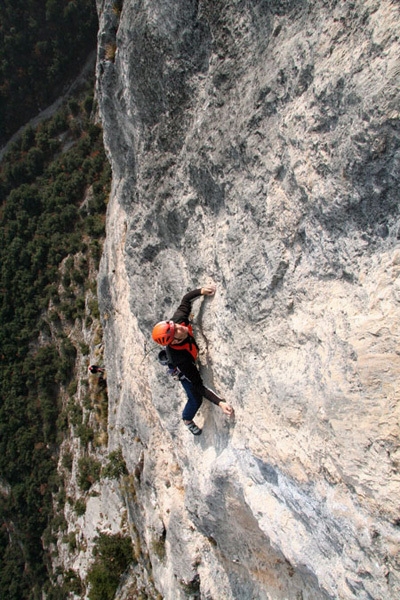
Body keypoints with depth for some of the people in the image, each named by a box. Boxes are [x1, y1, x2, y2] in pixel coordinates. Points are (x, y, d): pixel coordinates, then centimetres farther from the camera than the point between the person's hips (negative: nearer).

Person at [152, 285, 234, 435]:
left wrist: (201, 291, -37)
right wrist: (220, 402, -50)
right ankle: (187, 419, 41)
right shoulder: (180, 359, -50)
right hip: (183, 369, -5)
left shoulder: (178, 319, -39)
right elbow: (198, 386, -43)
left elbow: (186, 299, -20)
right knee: (196, 399, 7)